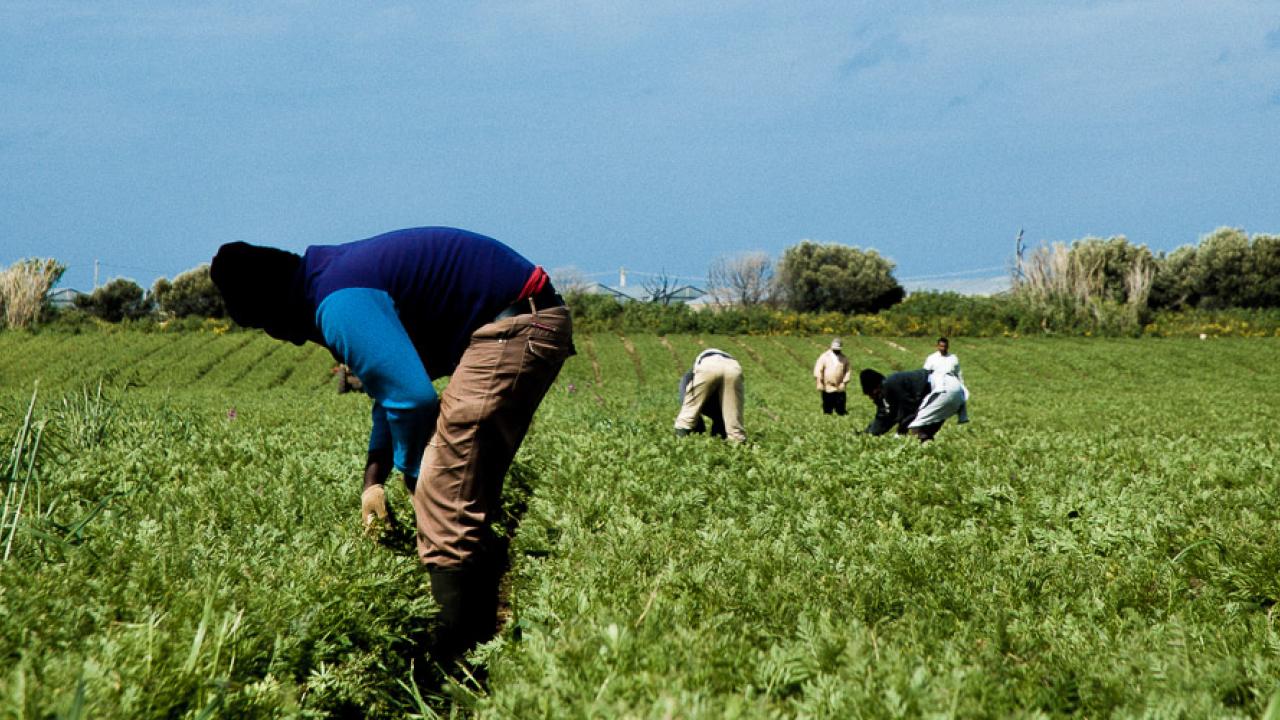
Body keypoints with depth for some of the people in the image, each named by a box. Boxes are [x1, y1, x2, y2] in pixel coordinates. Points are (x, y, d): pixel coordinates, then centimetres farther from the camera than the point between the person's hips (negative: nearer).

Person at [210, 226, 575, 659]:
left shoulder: (339, 304, -16)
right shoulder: (342, 273, 17)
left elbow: (413, 397, -20)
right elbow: (394, 383, 24)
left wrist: (413, 473, -1)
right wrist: (374, 476, 14)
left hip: (515, 327, -11)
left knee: (444, 500, -12)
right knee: (470, 499, 16)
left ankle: (456, 660, -11)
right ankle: (484, 638, 20)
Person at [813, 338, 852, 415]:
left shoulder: (844, 359, 7)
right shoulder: (824, 357, -1)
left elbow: (848, 370, 8)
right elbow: (818, 370, -2)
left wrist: (844, 382, -3)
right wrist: (820, 383, -8)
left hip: (839, 388, 1)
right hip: (827, 388, -1)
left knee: (840, 408, -1)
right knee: (827, 408, 4)